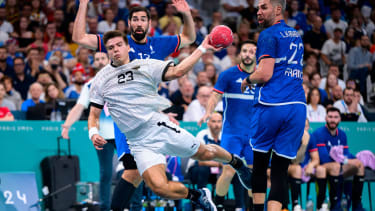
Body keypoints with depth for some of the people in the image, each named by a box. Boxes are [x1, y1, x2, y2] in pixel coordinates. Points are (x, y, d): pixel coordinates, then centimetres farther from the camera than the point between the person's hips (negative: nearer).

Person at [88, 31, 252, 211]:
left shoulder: (146, 66, 3)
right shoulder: (100, 81, 7)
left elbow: (177, 71, -7)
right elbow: (94, 114, 12)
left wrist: (202, 48, -12)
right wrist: (93, 133, -9)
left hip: (161, 127, 0)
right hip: (140, 144, 0)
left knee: (205, 153, 9)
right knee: (159, 187, -21)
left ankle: (235, 162, 45)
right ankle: (197, 196, 8)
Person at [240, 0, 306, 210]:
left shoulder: (269, 35, -4)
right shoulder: (296, 36, 20)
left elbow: (265, 74, -12)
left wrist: (247, 80, 7)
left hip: (271, 105, -6)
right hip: (298, 106, 6)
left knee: (259, 163, 10)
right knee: (280, 170, 2)